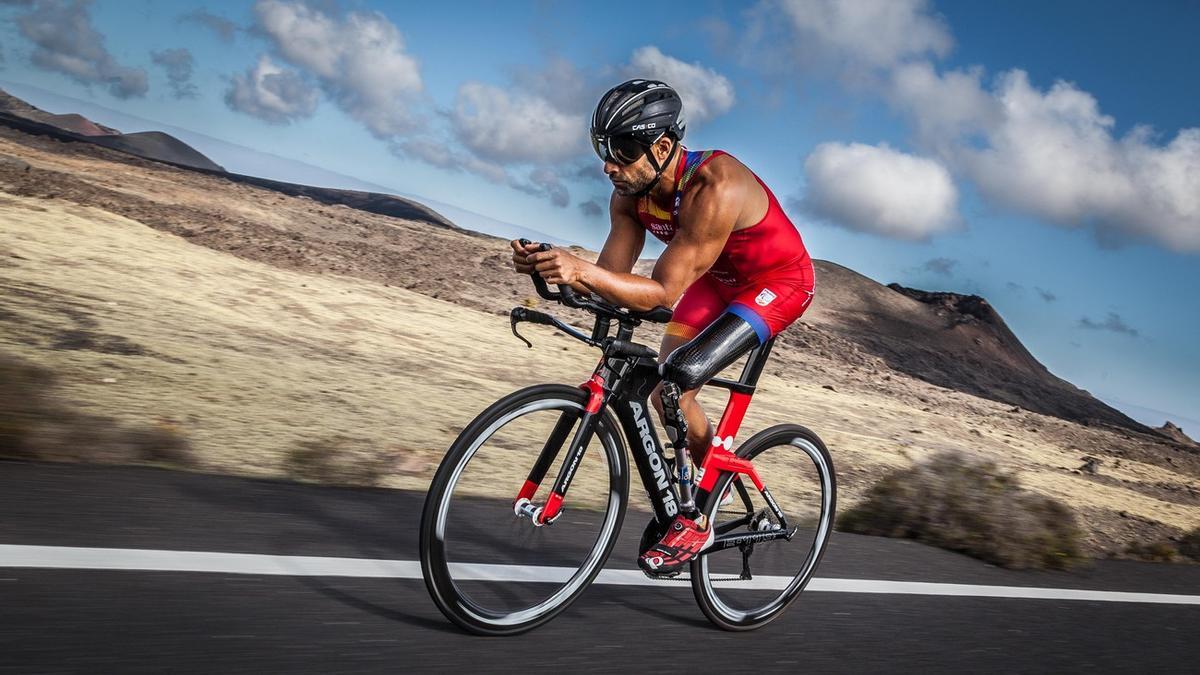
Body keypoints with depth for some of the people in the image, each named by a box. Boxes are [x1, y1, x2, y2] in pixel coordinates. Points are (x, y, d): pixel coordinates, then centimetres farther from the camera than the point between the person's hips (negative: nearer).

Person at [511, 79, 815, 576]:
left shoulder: (714, 187, -37)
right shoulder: (630, 194, -13)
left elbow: (664, 292, -39)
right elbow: (613, 280, -15)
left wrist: (582, 270, -51)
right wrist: (549, 265, -32)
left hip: (779, 283, -8)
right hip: (719, 280, 8)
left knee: (676, 381, -23)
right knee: (664, 393, 2)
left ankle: (696, 520, -6)